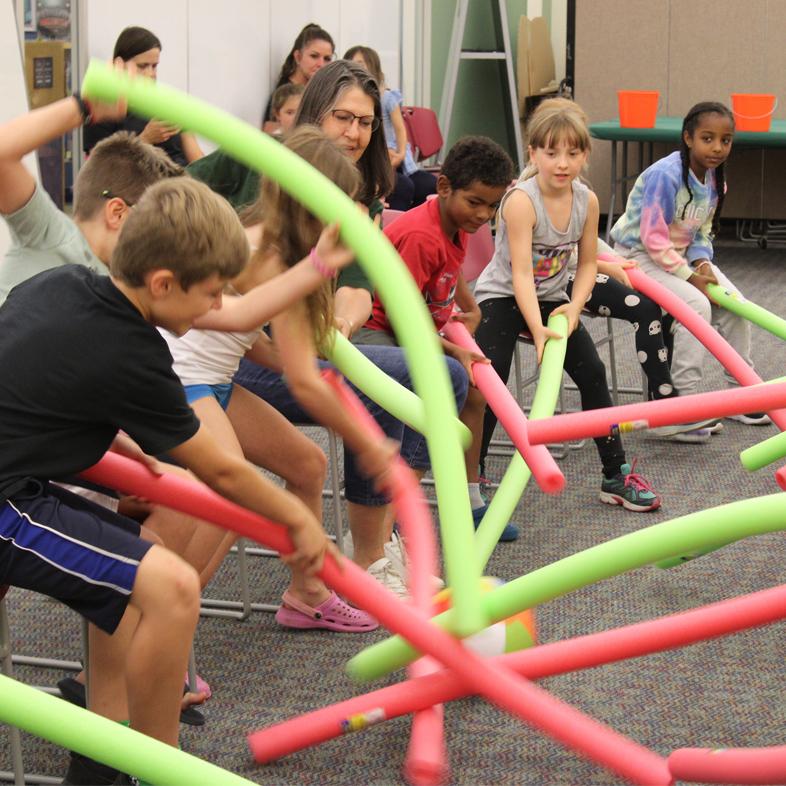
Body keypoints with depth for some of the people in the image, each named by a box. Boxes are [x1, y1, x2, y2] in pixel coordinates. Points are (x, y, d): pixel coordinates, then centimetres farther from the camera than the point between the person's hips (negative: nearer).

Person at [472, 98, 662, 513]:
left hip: (552, 298, 5)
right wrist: (538, 330, -44)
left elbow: (588, 263, 0)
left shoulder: (587, 201, -10)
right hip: (501, 296, -5)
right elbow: (521, 273, -33)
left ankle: (616, 474, 12)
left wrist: (574, 307, -18)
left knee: (593, 373, 0)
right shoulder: (521, 200, -27)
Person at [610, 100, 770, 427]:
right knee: (696, 304, -27)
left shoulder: (715, 179, -1)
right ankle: (684, 398, -19)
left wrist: (702, 263, -12)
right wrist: (689, 276, -22)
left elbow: (702, 232, 8)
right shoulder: (666, 175, -26)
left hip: (681, 254, 8)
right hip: (640, 254, -8)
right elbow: (654, 240, -25)